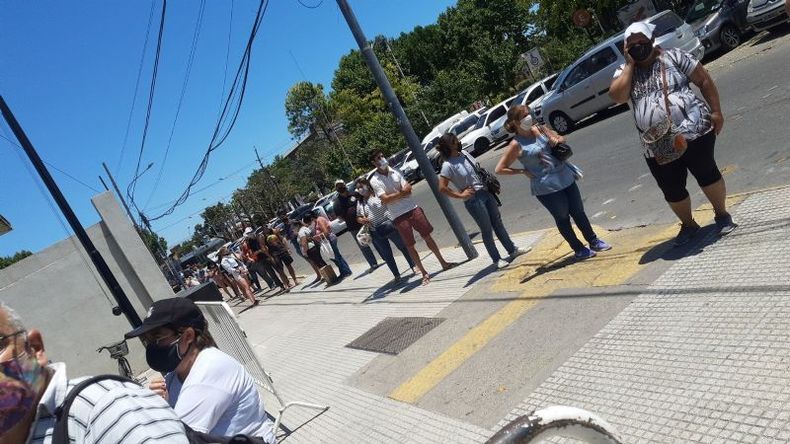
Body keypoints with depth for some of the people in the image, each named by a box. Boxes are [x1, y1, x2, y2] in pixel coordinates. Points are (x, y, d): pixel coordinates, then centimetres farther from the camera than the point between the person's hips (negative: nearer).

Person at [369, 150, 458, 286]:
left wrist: (396, 195, -17)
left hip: (412, 208, 3)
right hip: (399, 216, -3)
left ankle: (443, 263, 22)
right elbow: (385, 199, -17)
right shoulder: (374, 180, -8)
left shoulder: (394, 171, 5)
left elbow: (408, 188, -1)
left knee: (427, 236, 9)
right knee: (410, 245, 3)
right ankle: (424, 273, 14)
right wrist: (401, 193, -12)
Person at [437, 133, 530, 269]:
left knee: (498, 223, 17)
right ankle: (496, 260, 20)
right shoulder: (448, 165, -18)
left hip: (486, 192, 7)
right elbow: (442, 188, -22)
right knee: (487, 230, 4)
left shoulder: (464, 154, 4)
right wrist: (460, 195, -16)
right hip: (473, 200, -7)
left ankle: (512, 250, 32)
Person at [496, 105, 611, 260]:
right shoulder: (517, 145, -14)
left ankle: (594, 241, 34)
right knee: (563, 218, 10)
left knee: (578, 212, 16)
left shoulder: (539, 129, 2)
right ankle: (579, 249, 27)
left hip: (565, 177, 6)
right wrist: (523, 171, -13)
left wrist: (557, 139, -8)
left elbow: (561, 139, 16)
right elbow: (499, 169, -12)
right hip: (547, 188, -5)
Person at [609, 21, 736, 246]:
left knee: (707, 175, 7)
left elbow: (704, 80, 2)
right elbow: (617, 96, -13)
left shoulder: (673, 56, 0)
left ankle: (722, 214, 30)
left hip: (694, 132, -3)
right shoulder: (624, 71, 7)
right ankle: (688, 224, 33)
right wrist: (630, 64, -8)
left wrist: (716, 111, -4)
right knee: (672, 191, 10)